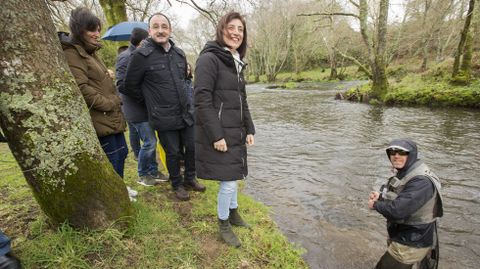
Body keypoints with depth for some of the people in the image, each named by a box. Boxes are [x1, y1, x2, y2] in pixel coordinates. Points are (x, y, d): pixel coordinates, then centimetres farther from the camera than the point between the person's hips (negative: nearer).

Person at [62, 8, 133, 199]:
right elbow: (81, 87, -21)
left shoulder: (90, 52, 20)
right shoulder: (71, 54, -11)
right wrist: (109, 104, -15)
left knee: (121, 152, 16)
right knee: (111, 158, -1)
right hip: (100, 118, -9)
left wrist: (115, 102, 12)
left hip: (112, 116, 10)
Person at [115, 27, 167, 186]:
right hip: (136, 109, -8)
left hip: (143, 108, 8)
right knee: (149, 142, -5)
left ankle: (153, 171, 25)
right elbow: (122, 85, -19)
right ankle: (142, 175, 14)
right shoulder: (126, 58, -13)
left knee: (149, 141, 13)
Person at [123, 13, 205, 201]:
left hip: (186, 113, 5)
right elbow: (130, 86, -2)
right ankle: (177, 185, 32)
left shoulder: (179, 53, 7)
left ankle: (190, 178, 36)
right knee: (173, 153, 7)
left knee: (192, 147, 12)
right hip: (164, 118, -5)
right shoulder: (142, 55, -10)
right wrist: (150, 102, 4)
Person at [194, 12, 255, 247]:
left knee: (233, 176, 18)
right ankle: (224, 225, 24)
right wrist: (216, 136, -21)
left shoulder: (236, 63, 14)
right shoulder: (209, 59, -12)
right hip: (218, 134, -8)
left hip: (236, 133, 8)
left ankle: (233, 212, 40)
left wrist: (249, 130, 11)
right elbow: (202, 100, -19)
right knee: (228, 181, 1)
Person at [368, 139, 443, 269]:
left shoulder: (421, 181, -29)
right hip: (402, 237, 9)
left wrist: (375, 205, -17)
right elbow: (395, 196, 13)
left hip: (411, 244, -9)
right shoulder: (404, 173, 2)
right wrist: (379, 196, -8)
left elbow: (397, 210, -35)